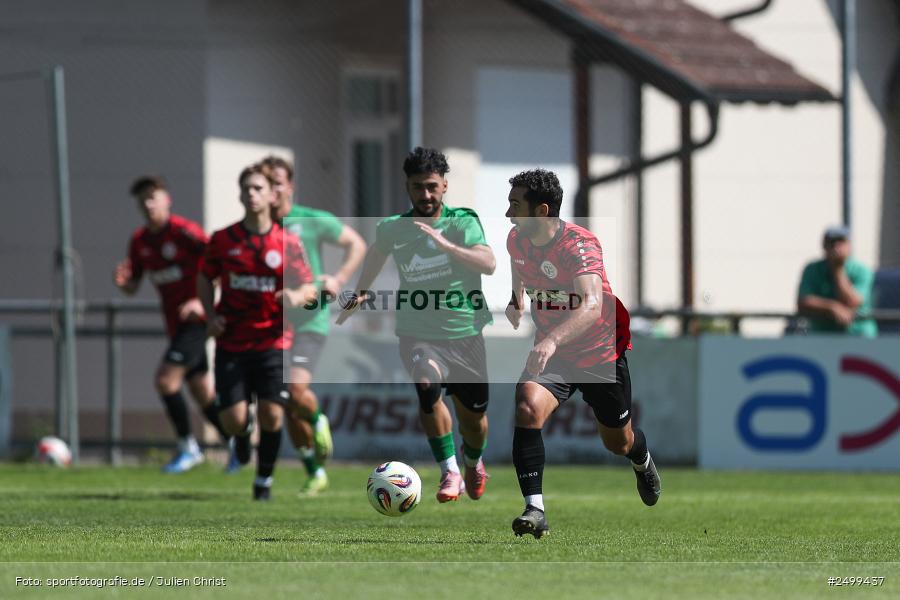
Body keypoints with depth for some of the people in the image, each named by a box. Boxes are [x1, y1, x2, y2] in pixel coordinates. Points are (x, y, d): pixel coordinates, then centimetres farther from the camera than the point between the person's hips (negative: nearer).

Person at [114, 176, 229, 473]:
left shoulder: (185, 232, -15)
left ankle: (188, 448, -5)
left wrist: (203, 301, -24)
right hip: (175, 323, 8)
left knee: (166, 379, -17)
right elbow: (133, 287, 14)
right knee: (201, 390, 11)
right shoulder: (139, 241, 8)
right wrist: (122, 282, -9)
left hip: (197, 318, -8)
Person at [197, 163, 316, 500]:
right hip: (232, 343, 0)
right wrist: (211, 316, -2)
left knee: (271, 414, -11)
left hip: (273, 341, 0)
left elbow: (309, 288, 0)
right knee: (233, 419, -9)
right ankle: (243, 434, 31)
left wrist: (298, 297, -24)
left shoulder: (287, 243, -2)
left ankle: (264, 479, 12)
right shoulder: (223, 240, 0)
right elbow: (205, 279, 13)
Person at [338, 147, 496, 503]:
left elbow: (489, 264, -23)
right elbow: (377, 252, 24)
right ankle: (450, 473, -22)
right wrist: (360, 294, 23)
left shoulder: (463, 222, -7)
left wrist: (443, 243, -32)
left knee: (473, 414, 9)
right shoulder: (392, 229, 0)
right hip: (418, 334, 0)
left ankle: (473, 464, 45)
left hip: (465, 332, 0)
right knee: (427, 383, -31)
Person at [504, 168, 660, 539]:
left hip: (602, 353, -4)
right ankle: (535, 510, -28)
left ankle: (643, 464, 54)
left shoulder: (579, 244, -29)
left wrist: (552, 341, -59)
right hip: (550, 351, 4)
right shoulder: (517, 240, -8)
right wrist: (517, 300, 15)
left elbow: (591, 305, -46)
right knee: (527, 408, -27)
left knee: (618, 443, 15)